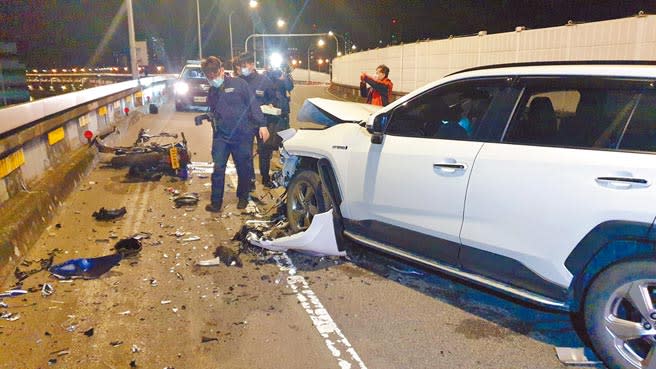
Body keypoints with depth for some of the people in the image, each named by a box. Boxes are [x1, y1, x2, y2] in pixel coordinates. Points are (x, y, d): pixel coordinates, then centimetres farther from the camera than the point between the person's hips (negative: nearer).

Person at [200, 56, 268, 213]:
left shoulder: (238, 84, -4)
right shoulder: (212, 91, 13)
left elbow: (253, 104, -7)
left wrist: (262, 125, -12)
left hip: (242, 135, -3)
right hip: (221, 136, 4)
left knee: (243, 168, 7)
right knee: (218, 168, -4)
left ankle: (243, 198, 26)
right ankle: (216, 202, 5)